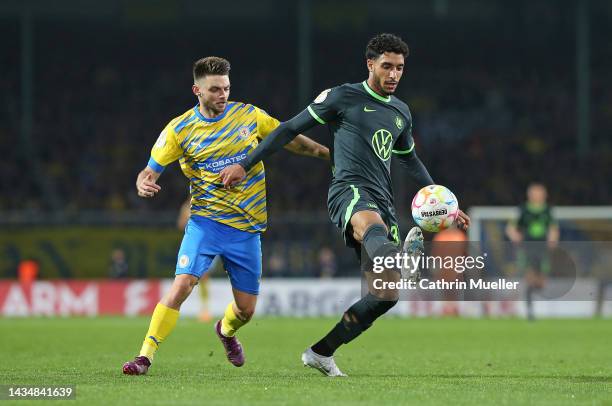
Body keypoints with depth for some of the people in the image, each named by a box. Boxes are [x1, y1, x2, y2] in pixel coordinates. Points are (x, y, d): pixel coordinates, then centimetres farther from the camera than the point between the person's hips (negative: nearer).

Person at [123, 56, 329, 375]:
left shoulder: (249, 115, 1)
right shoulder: (179, 129, -4)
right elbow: (151, 170, 1)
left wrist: (329, 152, 10)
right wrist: (144, 184, -22)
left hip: (248, 226, 2)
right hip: (206, 220, -2)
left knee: (246, 309, 7)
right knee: (182, 284, -24)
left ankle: (226, 331, 44)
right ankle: (145, 355, -17)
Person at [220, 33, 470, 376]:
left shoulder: (401, 113, 22)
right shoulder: (343, 97, 4)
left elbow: (412, 161, 37)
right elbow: (290, 129, 8)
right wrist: (245, 165, 5)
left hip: (383, 202, 7)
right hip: (350, 190, -7)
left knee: (387, 294, -4)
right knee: (372, 224, -44)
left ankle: (321, 352, 8)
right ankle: (399, 257, -82)